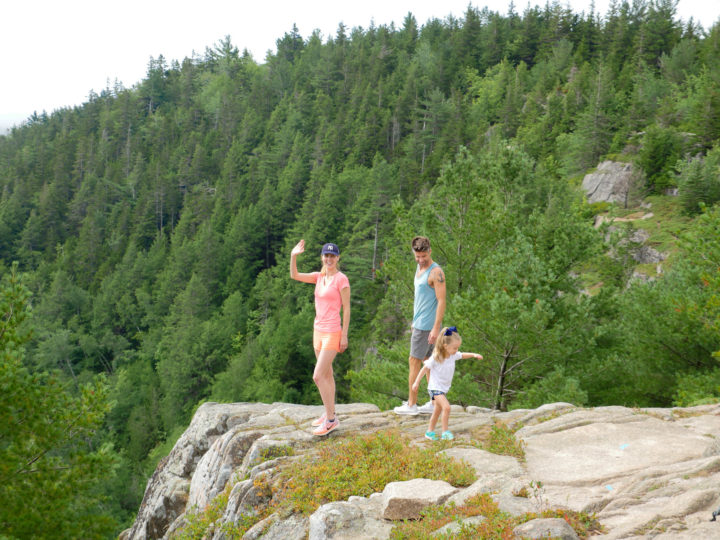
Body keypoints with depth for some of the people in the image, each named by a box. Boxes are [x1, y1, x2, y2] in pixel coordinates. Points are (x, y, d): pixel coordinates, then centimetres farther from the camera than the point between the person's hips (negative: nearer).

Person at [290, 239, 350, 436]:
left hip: (332, 333, -8)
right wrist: (293, 256, -12)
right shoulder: (320, 277, 9)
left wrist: (344, 336, -13)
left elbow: (347, 308, -12)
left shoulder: (341, 279, -12)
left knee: (318, 377, -11)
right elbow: (295, 275, 3)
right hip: (318, 331, 8)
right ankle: (329, 414, 25)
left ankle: (331, 419, -1)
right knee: (327, 375, 15)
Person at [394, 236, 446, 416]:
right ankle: (434, 403, 17)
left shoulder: (436, 272, -16)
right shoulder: (419, 268, 12)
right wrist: (415, 321, 22)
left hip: (427, 325, -9)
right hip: (420, 322, 9)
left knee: (414, 362, -3)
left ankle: (411, 404, 4)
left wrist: (436, 328, -23)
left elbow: (441, 301, -20)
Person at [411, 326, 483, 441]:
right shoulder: (435, 358, -21)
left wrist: (474, 355, 4)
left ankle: (430, 432, 31)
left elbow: (463, 355, 17)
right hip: (435, 387, -8)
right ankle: (445, 432, -13)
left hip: (444, 388, 8)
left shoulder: (453, 355, -4)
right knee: (446, 407, -23)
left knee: (438, 410, 17)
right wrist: (417, 382, -11)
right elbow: (425, 369, -13)